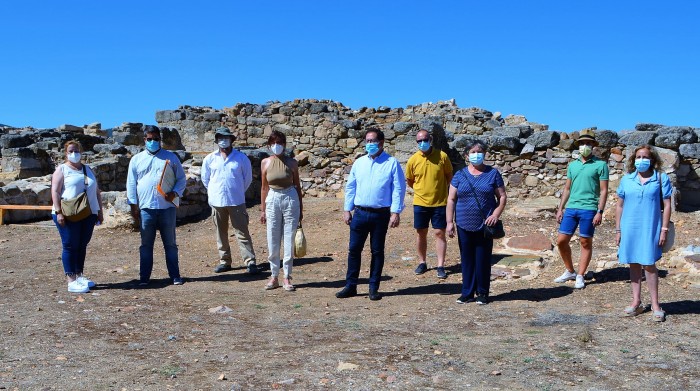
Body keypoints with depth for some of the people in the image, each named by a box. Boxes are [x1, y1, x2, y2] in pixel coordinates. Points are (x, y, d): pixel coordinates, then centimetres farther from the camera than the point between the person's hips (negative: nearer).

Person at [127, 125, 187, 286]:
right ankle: (144, 277, 12)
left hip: (167, 207, 0)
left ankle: (175, 276, 10)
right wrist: (133, 205, 1)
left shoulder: (171, 157, 7)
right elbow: (131, 184, 8)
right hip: (145, 208, 1)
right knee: (146, 245, 6)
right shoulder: (136, 159, 9)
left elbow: (181, 178, 8)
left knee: (170, 244, 5)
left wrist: (175, 193, -10)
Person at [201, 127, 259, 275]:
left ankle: (250, 261, -2)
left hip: (236, 201, -2)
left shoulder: (241, 158, -1)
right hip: (217, 201, 3)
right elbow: (205, 178, 17)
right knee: (221, 233, 9)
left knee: (242, 232, -3)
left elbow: (248, 178, 9)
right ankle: (224, 261, 19)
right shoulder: (210, 159, 5)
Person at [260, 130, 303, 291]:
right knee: (273, 241, 5)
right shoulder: (265, 163, 3)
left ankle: (287, 277, 11)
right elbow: (264, 187, 9)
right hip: (272, 200, 2)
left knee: (289, 240, 1)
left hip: (290, 199, -1)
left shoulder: (291, 163, -1)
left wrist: (300, 209, 6)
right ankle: (274, 276, 17)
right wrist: (263, 209, 9)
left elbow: (297, 186, 5)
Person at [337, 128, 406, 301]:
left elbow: (398, 189, -5)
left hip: (381, 214, -3)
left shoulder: (392, 163, -2)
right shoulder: (359, 163, 9)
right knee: (354, 249, 4)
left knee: (377, 251, 7)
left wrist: (395, 212, -11)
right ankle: (350, 286, 13)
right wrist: (347, 209, 8)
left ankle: (374, 288, 16)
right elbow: (350, 187, 13)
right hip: (360, 213, 3)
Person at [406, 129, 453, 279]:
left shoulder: (442, 156, -6)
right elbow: (409, 181, 10)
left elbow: (449, 175, 7)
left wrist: (442, 189, 4)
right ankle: (422, 263, 23)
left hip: (440, 202, -1)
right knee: (421, 233, 9)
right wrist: (420, 190, 7)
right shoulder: (413, 160, -3)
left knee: (440, 233, 0)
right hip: (420, 203, 2)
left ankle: (441, 266, 6)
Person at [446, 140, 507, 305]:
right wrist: (450, 222, -2)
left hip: (485, 226, -1)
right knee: (467, 260, 8)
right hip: (464, 225, 2)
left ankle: (482, 293, 16)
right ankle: (467, 292, 17)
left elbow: (502, 197, 3)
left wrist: (496, 214, -12)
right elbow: (451, 199, 5)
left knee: (483, 260, 4)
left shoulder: (493, 173, 3)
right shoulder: (460, 175, 5)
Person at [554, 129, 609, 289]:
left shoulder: (600, 165, 0)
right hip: (571, 208, 5)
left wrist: (600, 212, -12)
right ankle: (570, 271, 21)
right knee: (561, 241, 3)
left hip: (589, 209, -5)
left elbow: (603, 191, -4)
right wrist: (560, 209, 13)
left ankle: (580, 276, 10)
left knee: (586, 243, 2)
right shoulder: (572, 165, 14)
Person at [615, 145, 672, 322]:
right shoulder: (627, 180, 6)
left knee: (649, 265, -2)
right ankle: (636, 302, 18)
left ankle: (655, 305, 8)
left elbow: (667, 206, 0)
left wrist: (664, 229, -6)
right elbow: (619, 206, 11)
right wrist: (618, 230, 8)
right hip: (629, 229, 3)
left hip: (650, 229, -3)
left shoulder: (661, 178, 0)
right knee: (634, 264, 9)